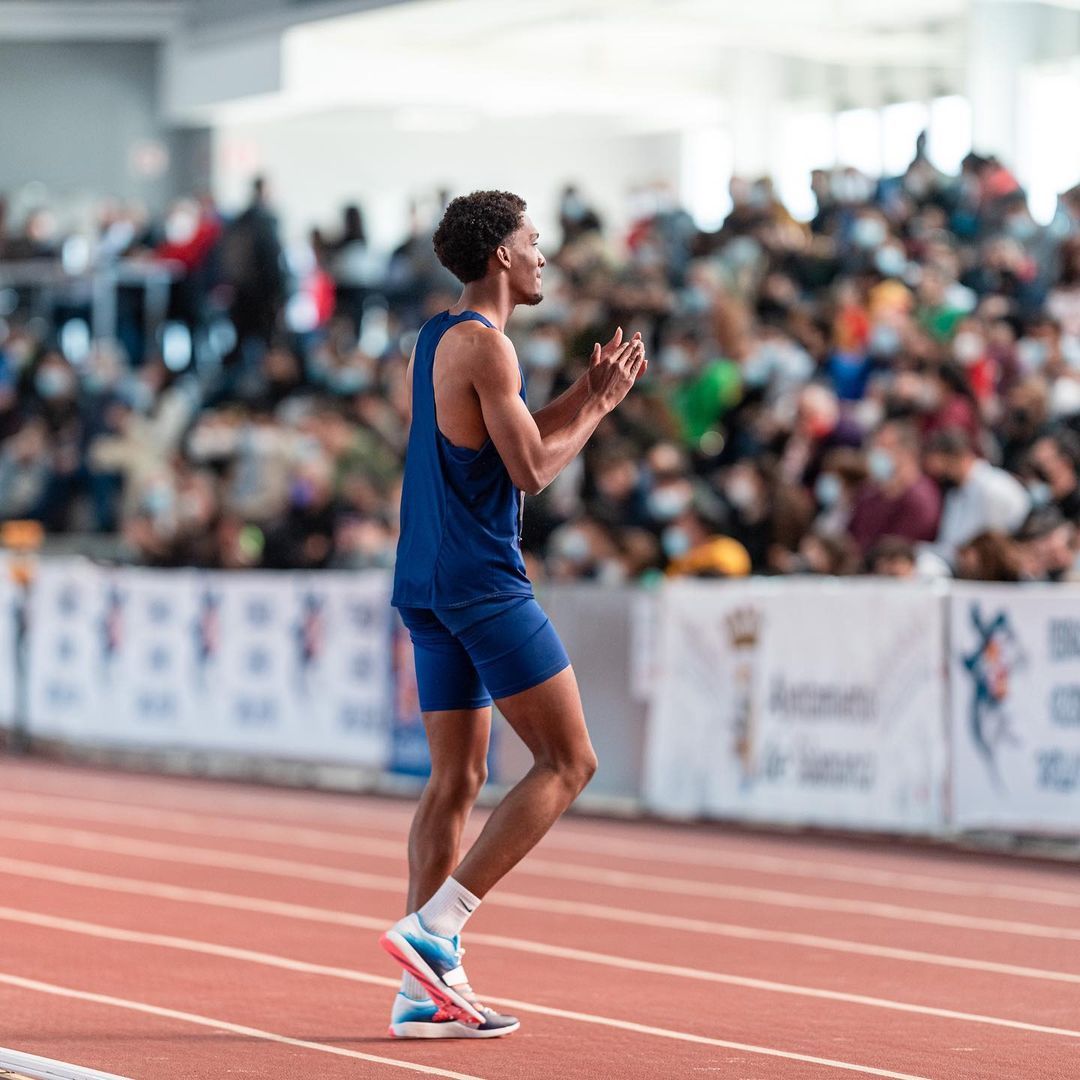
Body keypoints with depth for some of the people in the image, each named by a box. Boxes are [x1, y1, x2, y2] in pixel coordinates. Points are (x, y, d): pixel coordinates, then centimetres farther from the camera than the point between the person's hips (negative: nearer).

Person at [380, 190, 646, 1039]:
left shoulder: (437, 338, 19)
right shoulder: (483, 342, -11)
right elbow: (532, 470, -14)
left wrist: (587, 393, 20)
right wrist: (601, 405, 0)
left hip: (429, 586, 10)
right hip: (481, 580, -10)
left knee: (456, 780, 9)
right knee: (568, 761, -5)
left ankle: (425, 990, 5)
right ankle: (433, 930, -13)